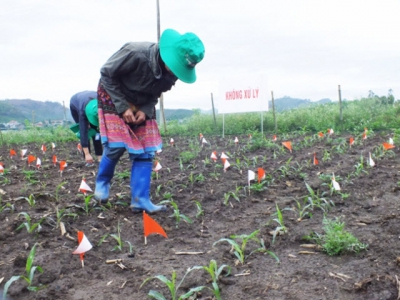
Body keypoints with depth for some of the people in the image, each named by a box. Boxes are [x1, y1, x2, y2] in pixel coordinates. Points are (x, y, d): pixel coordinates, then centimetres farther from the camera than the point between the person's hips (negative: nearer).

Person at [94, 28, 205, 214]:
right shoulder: (136, 53, -35)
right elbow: (106, 74, -22)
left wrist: (145, 110, -19)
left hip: (142, 104, 5)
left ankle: (140, 200, -2)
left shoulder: (172, 71, -18)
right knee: (116, 146, -12)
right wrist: (123, 107, -23)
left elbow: (156, 92, 0)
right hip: (113, 95, -5)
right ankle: (102, 183, 17)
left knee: (145, 150, -5)